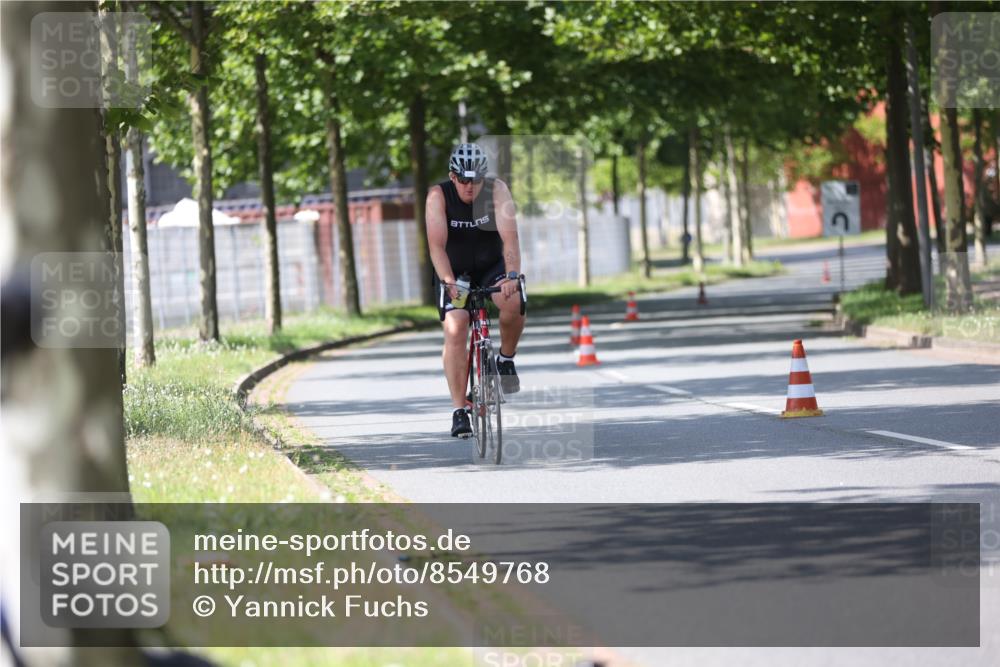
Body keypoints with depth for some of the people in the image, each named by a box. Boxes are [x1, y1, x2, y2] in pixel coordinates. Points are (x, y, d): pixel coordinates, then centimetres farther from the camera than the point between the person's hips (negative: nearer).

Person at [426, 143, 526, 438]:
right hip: (454, 272, 0)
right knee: (455, 330, -20)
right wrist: (449, 282, -45)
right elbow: (437, 245, -29)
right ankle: (459, 411, -18)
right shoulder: (439, 195, -21)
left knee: (513, 303, -30)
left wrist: (512, 275, -47)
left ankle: (506, 359, -2)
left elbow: (510, 238, -31)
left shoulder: (497, 190, -20)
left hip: (491, 267, 1)